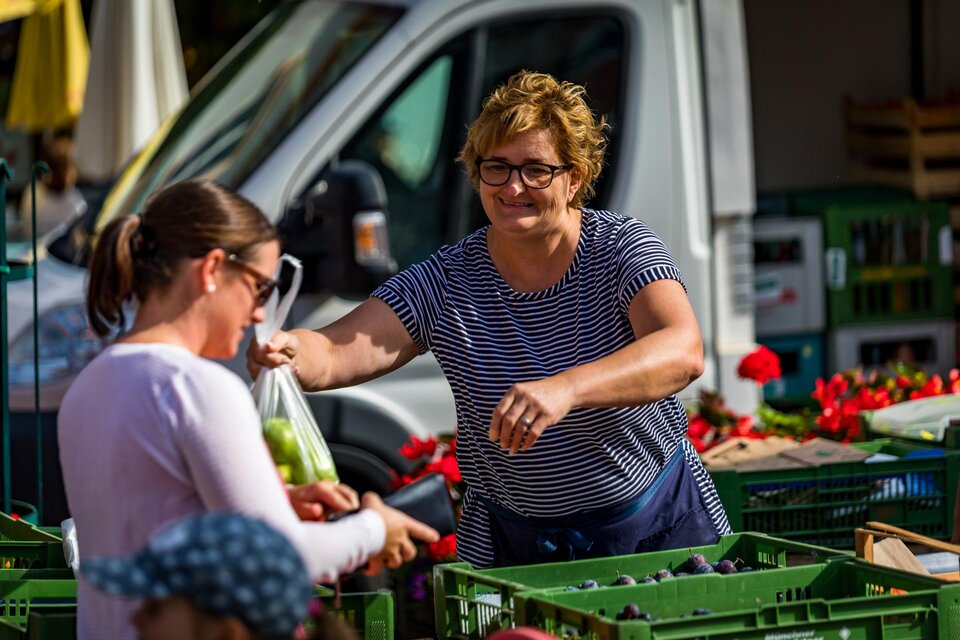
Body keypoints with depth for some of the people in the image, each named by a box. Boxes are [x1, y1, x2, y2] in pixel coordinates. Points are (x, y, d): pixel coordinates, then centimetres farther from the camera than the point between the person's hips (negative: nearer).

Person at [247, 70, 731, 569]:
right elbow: (337, 353, -16)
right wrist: (288, 353, -41)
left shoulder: (620, 247, -9)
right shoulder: (446, 283, -4)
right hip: (513, 543, 1)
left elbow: (684, 352, -27)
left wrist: (564, 388, -44)